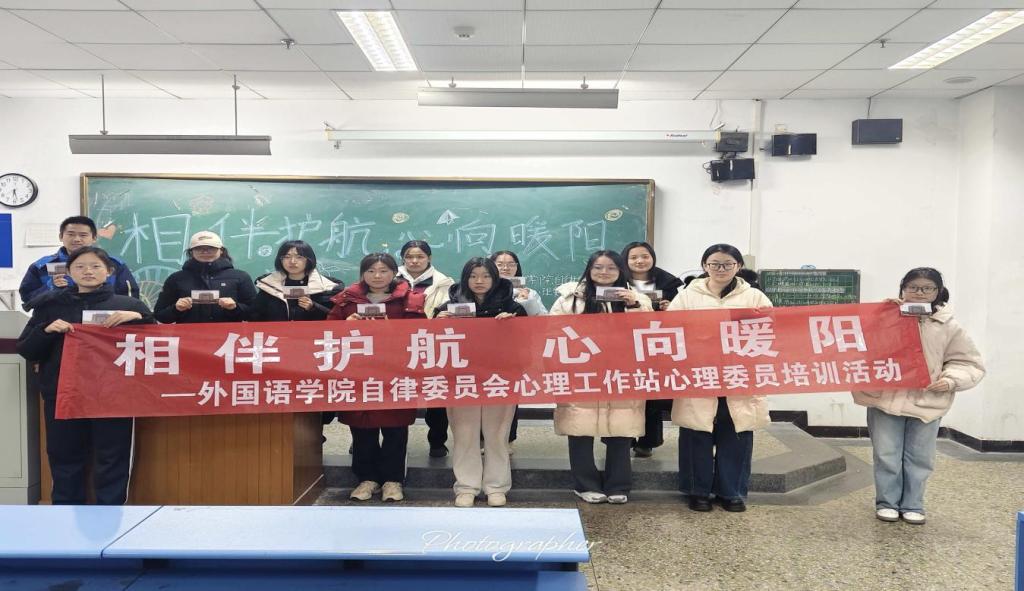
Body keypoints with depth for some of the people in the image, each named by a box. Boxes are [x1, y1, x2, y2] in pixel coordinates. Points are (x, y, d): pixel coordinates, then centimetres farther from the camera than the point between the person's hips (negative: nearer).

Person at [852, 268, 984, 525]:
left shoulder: (949, 327, 3)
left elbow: (969, 363, 8)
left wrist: (951, 380, -11)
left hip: (927, 403, 1)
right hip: (885, 400, -1)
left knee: (919, 458, 11)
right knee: (886, 456, 5)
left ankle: (912, 505, 27)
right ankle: (887, 503, 22)